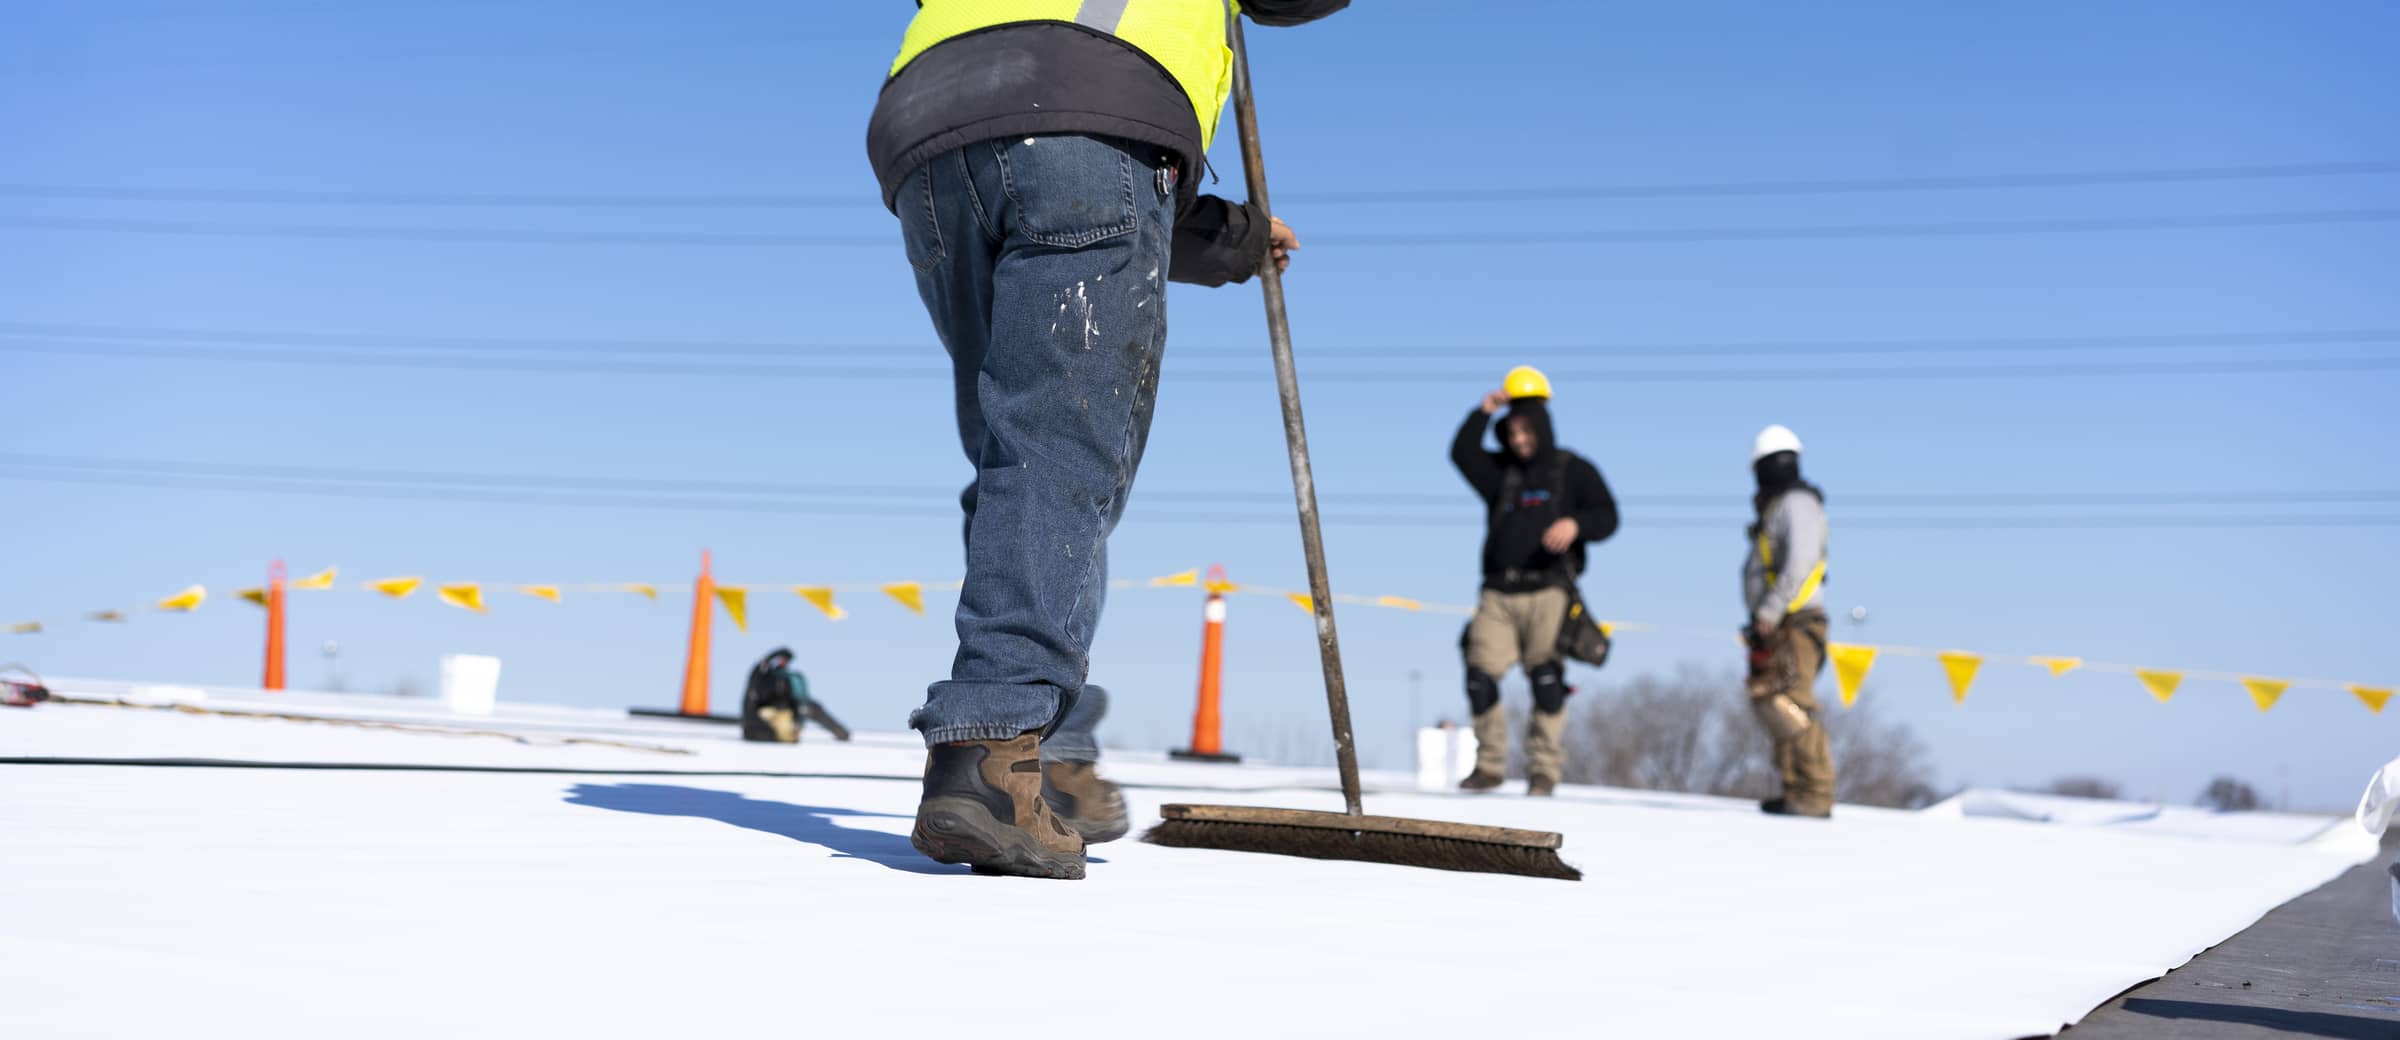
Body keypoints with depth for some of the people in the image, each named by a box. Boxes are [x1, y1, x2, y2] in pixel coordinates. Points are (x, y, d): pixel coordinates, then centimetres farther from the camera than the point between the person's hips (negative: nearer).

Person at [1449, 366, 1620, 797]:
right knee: (1480, 678, -6)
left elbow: (1607, 516, 2)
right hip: (1499, 594, 3)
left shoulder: (1574, 470, 9)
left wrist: (1576, 523, -18)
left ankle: (1544, 770, -6)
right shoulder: (1501, 472, 18)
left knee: (1546, 678, -13)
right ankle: (1490, 765, 6)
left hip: (1548, 592, -3)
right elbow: (1462, 452, 4)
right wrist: (1484, 412, -4)